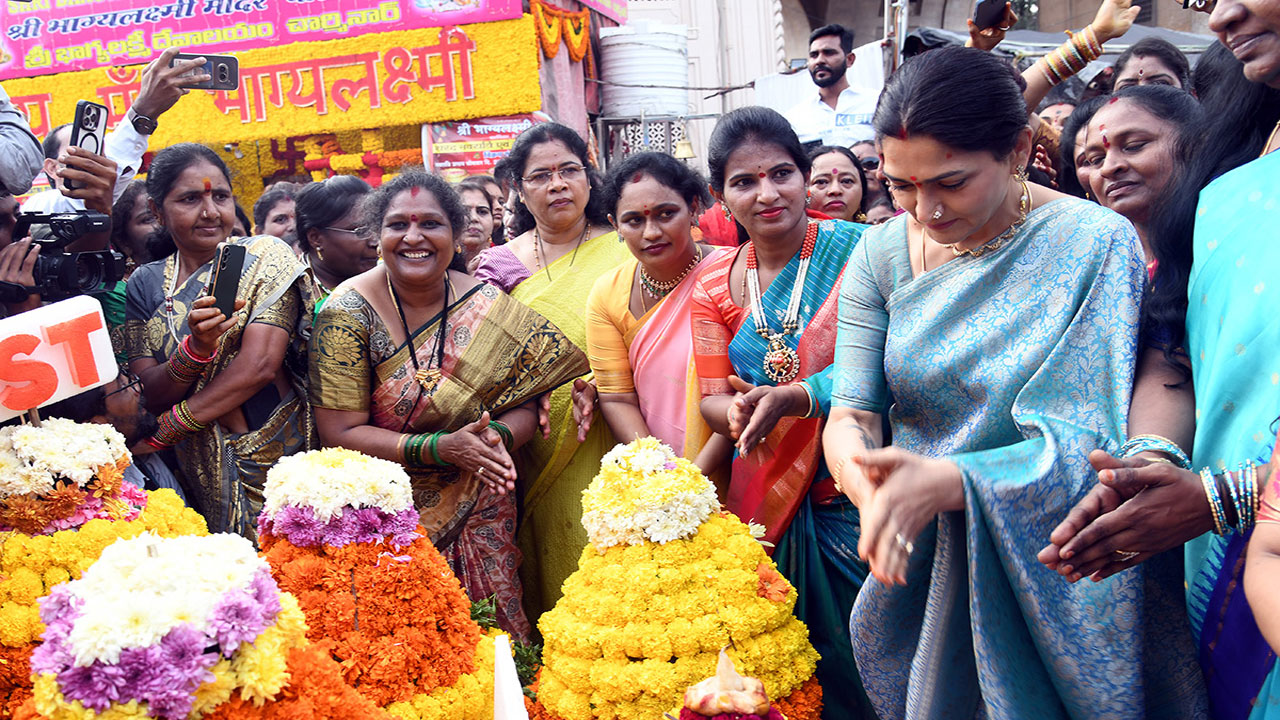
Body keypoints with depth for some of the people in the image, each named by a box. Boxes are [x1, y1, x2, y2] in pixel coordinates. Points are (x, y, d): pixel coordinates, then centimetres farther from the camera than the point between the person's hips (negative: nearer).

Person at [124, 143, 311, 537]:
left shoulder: (264, 257, -3)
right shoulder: (145, 283, 6)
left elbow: (259, 366, -14)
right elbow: (148, 395, -2)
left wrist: (164, 431, -10)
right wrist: (195, 349, -22)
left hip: (275, 458, -2)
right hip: (197, 473, 3)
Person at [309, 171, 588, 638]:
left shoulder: (488, 306, -2)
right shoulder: (349, 311, -9)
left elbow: (526, 403, 4)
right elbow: (340, 433, -11)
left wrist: (499, 435, -19)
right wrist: (443, 448, -21)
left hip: (481, 515, 2)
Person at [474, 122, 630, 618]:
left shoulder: (621, 252, 2)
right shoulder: (500, 265, 9)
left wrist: (599, 383, -21)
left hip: (604, 453, -2)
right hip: (533, 457, 2)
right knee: (548, 569, 7)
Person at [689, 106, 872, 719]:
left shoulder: (859, 250, -8)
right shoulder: (714, 289, 6)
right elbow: (713, 399, 6)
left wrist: (795, 398, -28)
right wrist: (740, 411, -18)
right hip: (770, 505, 4)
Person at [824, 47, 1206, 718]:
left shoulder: (1096, 245, -17)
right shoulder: (881, 254, -5)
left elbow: (1081, 447, -21)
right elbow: (849, 414, -9)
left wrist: (941, 482, -36)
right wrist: (872, 490, -31)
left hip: (1054, 581, -3)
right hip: (918, 567, 3)